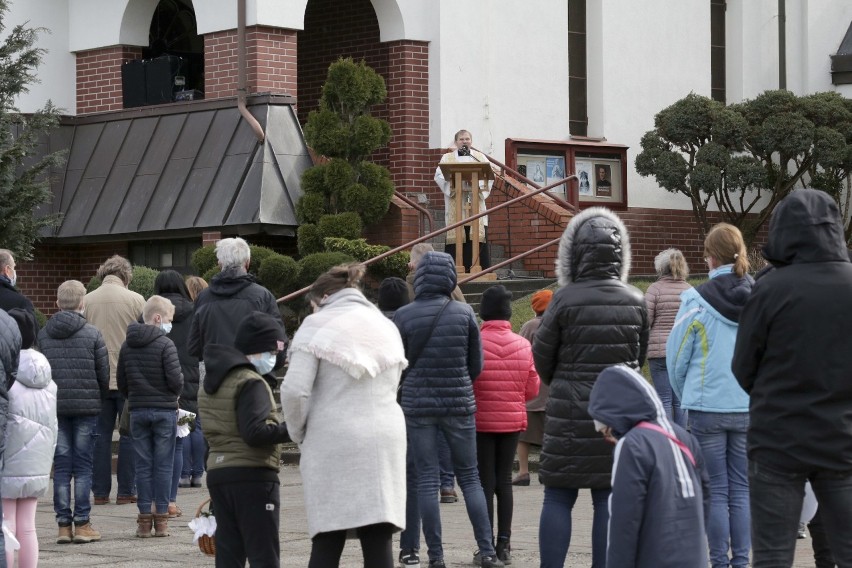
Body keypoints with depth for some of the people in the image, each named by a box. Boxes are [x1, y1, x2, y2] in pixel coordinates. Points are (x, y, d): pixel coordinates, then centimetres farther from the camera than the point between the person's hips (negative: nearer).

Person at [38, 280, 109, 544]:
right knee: (83, 467, 2)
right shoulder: (92, 334, -5)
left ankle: (63, 524, 4)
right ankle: (82, 523, 1)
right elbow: (104, 374, -3)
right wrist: (100, 399, 13)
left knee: (61, 467, 6)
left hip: (55, 408, 3)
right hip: (87, 406, -3)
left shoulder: (43, 335, 3)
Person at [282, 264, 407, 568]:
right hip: (385, 440, 4)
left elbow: (294, 390, -10)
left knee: (327, 543, 0)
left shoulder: (318, 325, -1)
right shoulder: (386, 327, 17)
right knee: (378, 543, 2)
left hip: (333, 443, -4)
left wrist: (300, 434, 4)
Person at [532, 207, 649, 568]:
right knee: (609, 499, 6)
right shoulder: (635, 302, 0)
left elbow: (541, 358, -3)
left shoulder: (566, 299, -11)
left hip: (571, 410, -3)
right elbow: (639, 357, 10)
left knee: (558, 498, 4)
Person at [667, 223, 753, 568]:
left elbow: (676, 357, -2)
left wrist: (686, 397, 14)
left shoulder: (697, 300, -10)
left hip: (707, 407, -2)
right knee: (742, 488, 10)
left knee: (715, 491, 5)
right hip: (750, 407, 2)